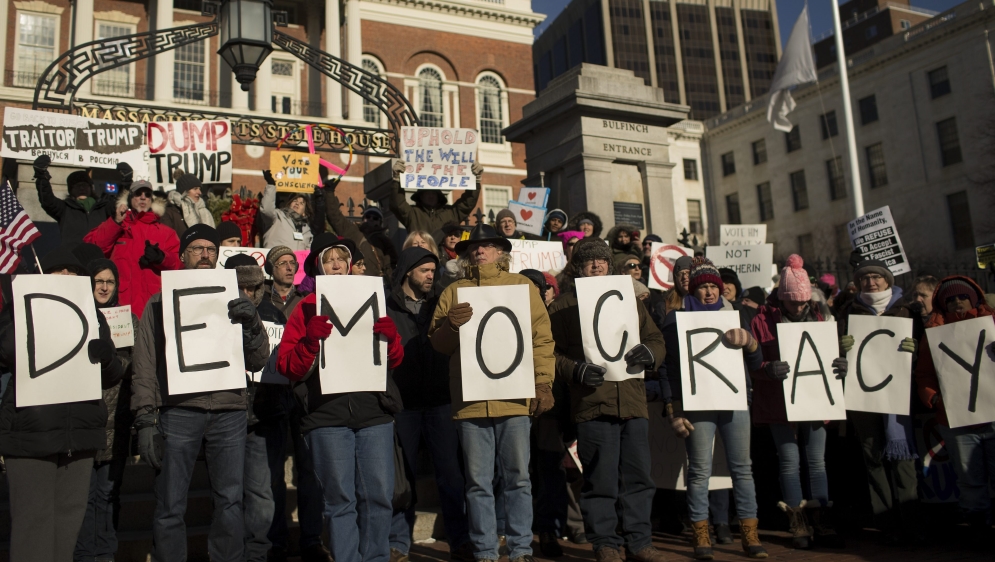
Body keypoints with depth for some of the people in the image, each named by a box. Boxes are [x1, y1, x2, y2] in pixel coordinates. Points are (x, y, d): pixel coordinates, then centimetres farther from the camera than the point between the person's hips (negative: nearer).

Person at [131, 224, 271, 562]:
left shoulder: (232, 301, 16)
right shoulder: (161, 302, 11)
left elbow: (258, 361, 10)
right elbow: (145, 364, 5)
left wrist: (252, 324, -8)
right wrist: (146, 419, -5)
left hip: (229, 411, 2)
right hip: (179, 410, -2)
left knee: (230, 502, 4)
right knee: (170, 506, 1)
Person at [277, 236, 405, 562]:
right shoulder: (308, 308, 8)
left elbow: (395, 360, 14)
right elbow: (287, 367, 1)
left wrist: (388, 336, -6)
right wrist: (312, 341, -16)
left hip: (374, 411, 2)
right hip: (328, 413, -2)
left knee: (378, 494, 2)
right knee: (340, 498, 2)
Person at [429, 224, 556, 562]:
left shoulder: (522, 285, 10)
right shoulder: (453, 292, 14)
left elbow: (542, 337, 5)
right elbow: (438, 344, 12)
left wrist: (543, 382, -3)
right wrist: (450, 325, -9)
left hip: (515, 398, -1)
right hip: (470, 401, 1)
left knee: (517, 479, 4)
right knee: (478, 482, 6)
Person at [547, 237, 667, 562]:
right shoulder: (563, 305, 5)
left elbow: (657, 340, 17)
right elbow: (551, 353, -1)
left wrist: (649, 352, -6)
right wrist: (575, 370, -18)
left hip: (633, 400, 4)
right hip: (593, 404, -4)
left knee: (638, 477, 9)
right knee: (601, 481, 2)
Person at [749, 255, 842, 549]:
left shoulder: (820, 314, 6)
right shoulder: (762, 318, -6)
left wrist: (839, 363, -8)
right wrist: (766, 368, -27)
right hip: (780, 402, -3)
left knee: (817, 461, 8)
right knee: (790, 461, 1)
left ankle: (823, 525, 16)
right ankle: (799, 527, 12)